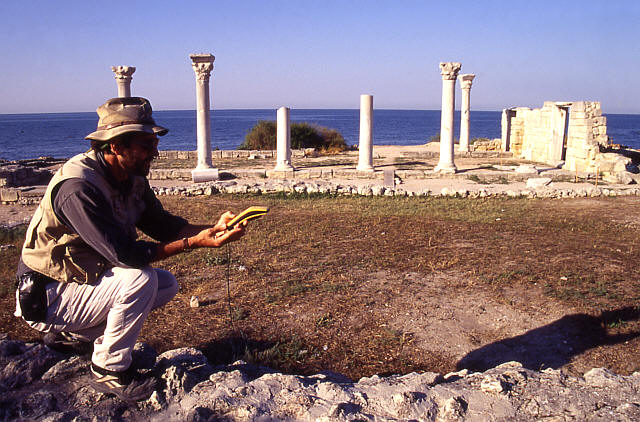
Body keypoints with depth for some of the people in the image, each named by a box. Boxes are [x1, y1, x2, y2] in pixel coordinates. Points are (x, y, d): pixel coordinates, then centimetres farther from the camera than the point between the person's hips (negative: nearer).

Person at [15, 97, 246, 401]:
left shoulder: (133, 179, -1)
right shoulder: (78, 187, -29)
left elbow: (163, 225, 0)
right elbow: (124, 254, -32)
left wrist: (212, 229, -16)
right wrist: (193, 242, -33)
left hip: (87, 278, 9)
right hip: (46, 299, -9)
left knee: (167, 285, 6)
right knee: (140, 279, -27)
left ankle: (82, 331, 12)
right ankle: (109, 371, -9)